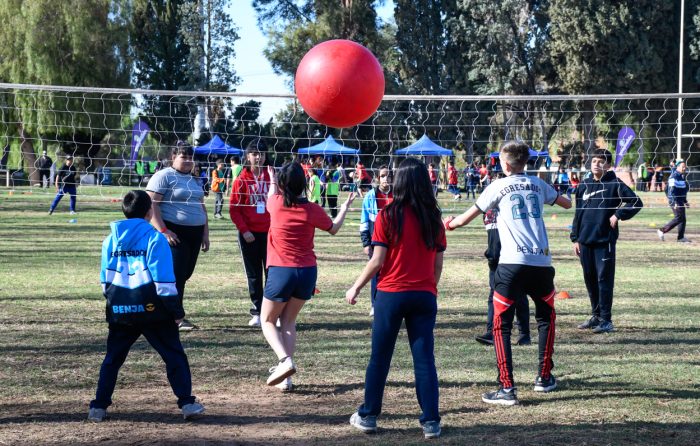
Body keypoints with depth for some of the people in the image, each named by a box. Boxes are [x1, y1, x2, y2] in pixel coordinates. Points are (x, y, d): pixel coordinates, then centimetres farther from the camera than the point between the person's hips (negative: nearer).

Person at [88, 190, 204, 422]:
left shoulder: (111, 240, 8)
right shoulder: (154, 238, -7)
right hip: (151, 308, -4)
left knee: (112, 358, 15)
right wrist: (175, 309, -6)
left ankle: (99, 406, 12)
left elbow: (105, 280, 13)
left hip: (120, 310, 4)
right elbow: (164, 280, -11)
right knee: (173, 355, 5)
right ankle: (187, 403, 2)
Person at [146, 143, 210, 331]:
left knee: (185, 274, 9)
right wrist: (163, 231, -19)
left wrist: (205, 234, 18)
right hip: (174, 234, -8)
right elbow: (151, 204, -13)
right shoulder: (163, 176, -5)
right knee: (176, 275, -10)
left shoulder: (194, 180, 19)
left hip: (194, 234, 8)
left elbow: (201, 207, 25)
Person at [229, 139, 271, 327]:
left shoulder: (271, 177, 4)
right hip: (249, 234, -1)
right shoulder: (241, 180, -1)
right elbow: (234, 209, -2)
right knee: (253, 275, 6)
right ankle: (256, 313, 13)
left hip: (270, 232, 1)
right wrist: (244, 230, -10)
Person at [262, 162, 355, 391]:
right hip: (307, 272, 2)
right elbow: (333, 228, 14)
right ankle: (286, 376, 7)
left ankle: (285, 360, -14)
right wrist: (345, 207, 30)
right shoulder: (312, 210, -6)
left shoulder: (276, 204, -7)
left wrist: (272, 181, 41)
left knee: (268, 321, 11)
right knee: (288, 322, 15)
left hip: (281, 272, -2)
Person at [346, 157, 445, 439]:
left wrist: (356, 287, 2)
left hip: (391, 294, -2)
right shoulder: (433, 218, 4)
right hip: (425, 296, 3)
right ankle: (431, 422, 1)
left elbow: (377, 261, -9)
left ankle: (368, 416, 18)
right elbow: (438, 264, 7)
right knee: (424, 359, 4)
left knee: (379, 357, 9)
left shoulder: (388, 216, -8)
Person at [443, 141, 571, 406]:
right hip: (542, 262, 4)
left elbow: (466, 218, 9)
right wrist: (559, 197, 53)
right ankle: (545, 378, 28)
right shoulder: (538, 185, 14)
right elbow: (567, 204, 31)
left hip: (512, 263, -4)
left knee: (501, 324, 2)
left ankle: (507, 388, -7)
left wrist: (448, 224, 30)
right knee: (546, 316, 25)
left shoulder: (498, 187, 5)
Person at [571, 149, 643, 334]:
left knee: (604, 279, -5)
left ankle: (606, 320, -1)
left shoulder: (614, 184, -4)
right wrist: (575, 238, 13)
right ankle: (596, 316, 22)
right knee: (590, 279, 11)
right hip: (585, 241, 6)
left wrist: (618, 215, -13)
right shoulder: (584, 186, 12)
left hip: (605, 240, -6)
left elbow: (636, 202, -7)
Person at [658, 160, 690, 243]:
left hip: (680, 201, 10)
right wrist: (675, 202, -26)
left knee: (682, 218, 7)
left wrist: (685, 201, 22)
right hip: (675, 200, -10)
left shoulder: (682, 176, 16)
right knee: (679, 218, -13)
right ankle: (662, 231, -5)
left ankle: (681, 238, 10)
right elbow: (672, 190, -21)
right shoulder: (674, 176, -14)